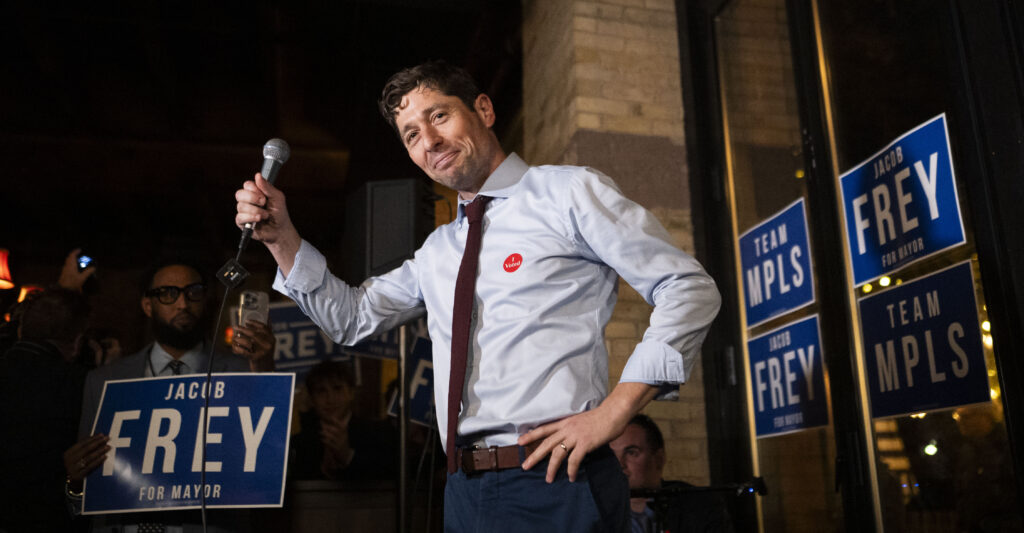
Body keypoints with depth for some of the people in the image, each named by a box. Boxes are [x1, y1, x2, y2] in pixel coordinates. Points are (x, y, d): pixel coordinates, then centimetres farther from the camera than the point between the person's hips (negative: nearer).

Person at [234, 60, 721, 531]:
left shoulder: (568, 193, -1)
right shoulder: (437, 252, 18)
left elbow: (689, 289, -5)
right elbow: (351, 316, 21)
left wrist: (613, 411, -15)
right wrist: (280, 237, 8)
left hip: (553, 485, -6)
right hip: (465, 494, 6)